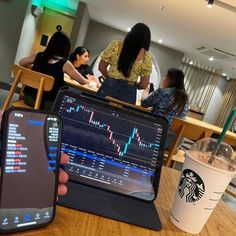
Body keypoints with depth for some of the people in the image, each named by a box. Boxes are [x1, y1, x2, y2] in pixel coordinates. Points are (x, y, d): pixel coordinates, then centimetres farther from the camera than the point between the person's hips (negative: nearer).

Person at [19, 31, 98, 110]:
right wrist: (89, 80, 25)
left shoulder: (39, 56, 4)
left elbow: (21, 62, 22)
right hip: (47, 103, -5)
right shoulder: (65, 63, -9)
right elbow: (83, 81, 3)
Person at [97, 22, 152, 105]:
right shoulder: (147, 57, -2)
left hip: (109, 87, 0)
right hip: (129, 93, 0)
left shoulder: (115, 45, -1)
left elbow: (101, 68, 4)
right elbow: (143, 85, 0)